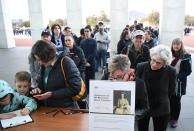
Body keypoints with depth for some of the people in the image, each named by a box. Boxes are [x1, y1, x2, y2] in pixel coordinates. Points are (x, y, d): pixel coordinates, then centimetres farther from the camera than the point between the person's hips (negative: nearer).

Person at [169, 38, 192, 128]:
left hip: (178, 83, -3)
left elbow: (188, 71, -6)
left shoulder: (186, 56, -5)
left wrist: (177, 77, -15)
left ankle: (175, 119, 26)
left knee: (176, 101, 8)